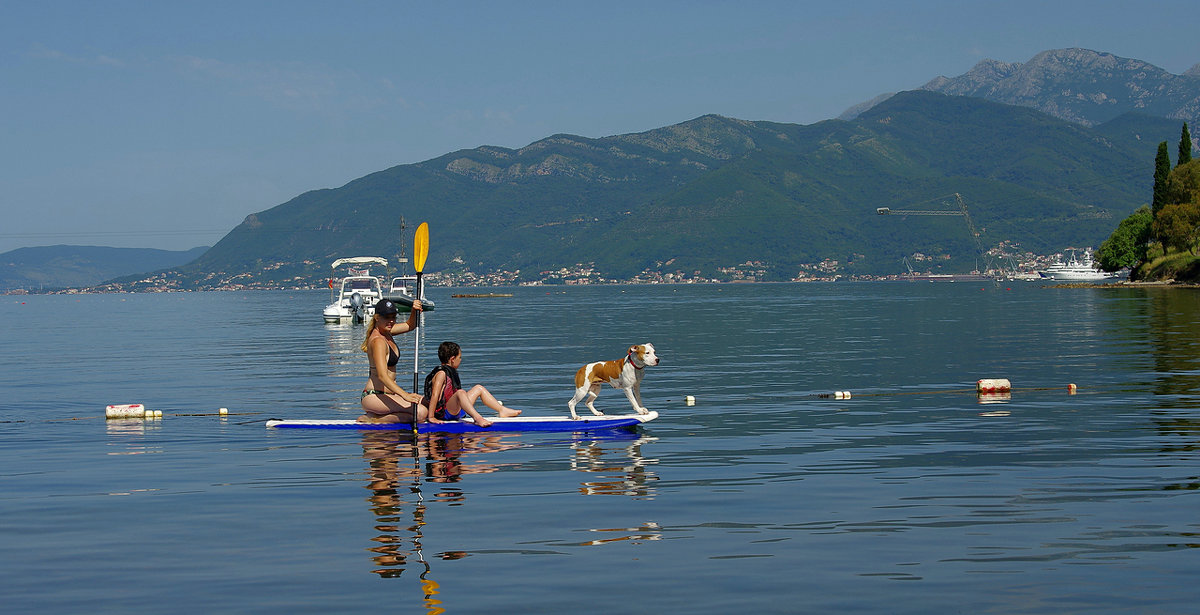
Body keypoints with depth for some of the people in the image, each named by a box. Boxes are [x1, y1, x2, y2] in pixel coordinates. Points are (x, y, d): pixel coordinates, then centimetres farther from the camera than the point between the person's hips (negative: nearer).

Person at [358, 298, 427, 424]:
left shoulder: (384, 331, 10)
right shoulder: (378, 341, -19)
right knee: (420, 413, -24)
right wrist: (405, 395, -41)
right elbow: (382, 376, -30)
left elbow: (410, 325, 24)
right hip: (374, 396, -10)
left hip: (386, 393, 10)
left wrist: (415, 311, 1)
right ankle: (372, 419, -14)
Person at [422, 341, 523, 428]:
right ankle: (478, 418, -57)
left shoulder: (451, 372, 15)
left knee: (478, 388, 18)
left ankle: (502, 410, 12)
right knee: (460, 392, -37)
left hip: (456, 410, 11)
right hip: (444, 413, -11)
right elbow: (434, 395, -24)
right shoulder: (441, 374, -15)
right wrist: (431, 417, -29)